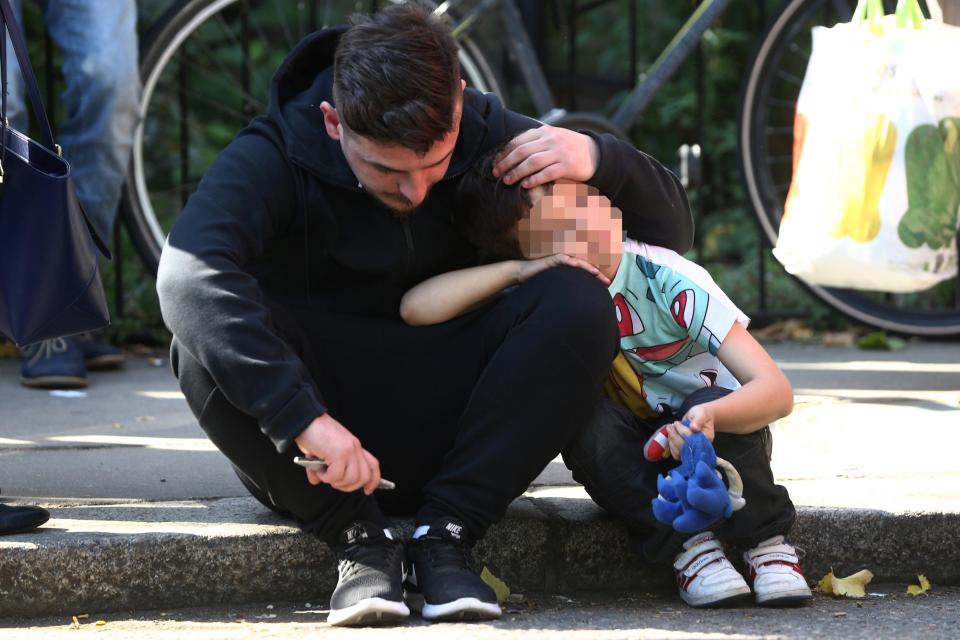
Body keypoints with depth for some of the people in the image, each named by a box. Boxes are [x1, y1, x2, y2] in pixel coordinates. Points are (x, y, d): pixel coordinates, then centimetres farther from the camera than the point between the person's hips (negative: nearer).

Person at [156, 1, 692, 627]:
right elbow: (189, 276, -38)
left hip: (445, 430, 2)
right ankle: (359, 536, -19)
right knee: (207, 343, -32)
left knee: (578, 304, -23)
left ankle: (446, 531, -20)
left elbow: (673, 229, 2)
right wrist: (303, 419, -47)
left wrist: (600, 158, -20)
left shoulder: (488, 136, -4)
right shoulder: (274, 158, -15)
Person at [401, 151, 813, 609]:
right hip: (630, 461, 2)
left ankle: (767, 543, -16)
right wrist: (517, 272, -38)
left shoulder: (665, 280, -25)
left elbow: (776, 390, -30)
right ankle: (686, 546, -23)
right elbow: (416, 308, -31)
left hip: (711, 437, -2)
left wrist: (710, 416, -52)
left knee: (711, 403, -35)